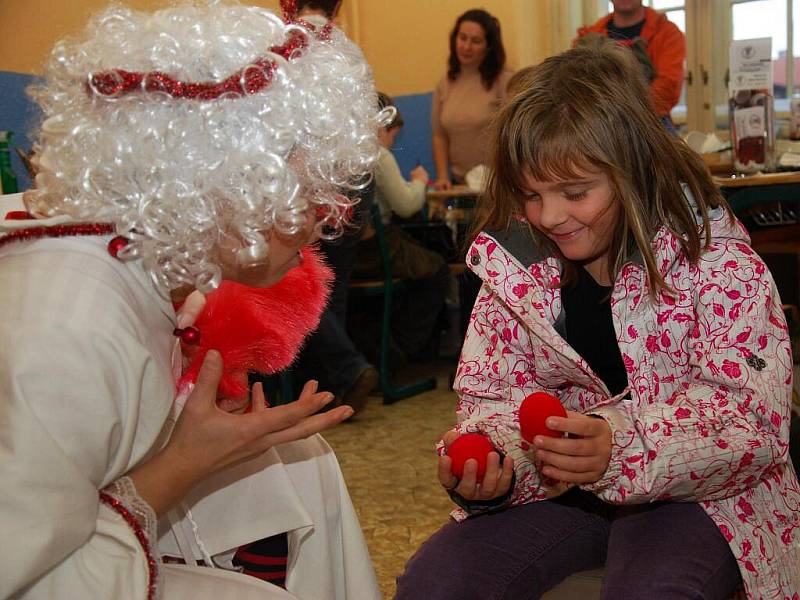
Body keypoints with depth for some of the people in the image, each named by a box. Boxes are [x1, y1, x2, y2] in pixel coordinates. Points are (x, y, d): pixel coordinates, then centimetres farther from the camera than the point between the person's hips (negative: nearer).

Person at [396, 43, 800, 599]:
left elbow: (754, 417, -18)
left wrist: (621, 448, -36)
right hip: (558, 486, 4)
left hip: (696, 490, -3)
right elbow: (496, 395, 3)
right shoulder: (514, 261, -1)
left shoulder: (714, 257, -13)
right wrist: (488, 463, -21)